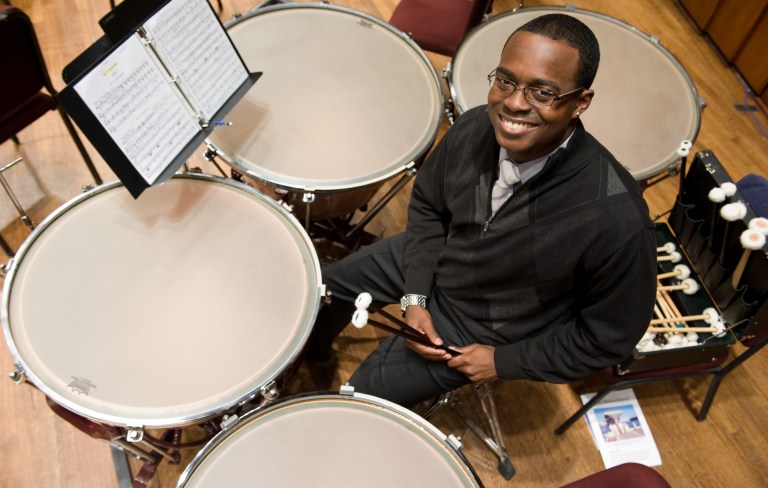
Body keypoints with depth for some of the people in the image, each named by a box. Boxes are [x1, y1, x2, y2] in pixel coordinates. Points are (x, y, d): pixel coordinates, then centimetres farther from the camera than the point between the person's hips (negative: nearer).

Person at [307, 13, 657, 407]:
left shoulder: (615, 218, -38)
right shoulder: (473, 128, -23)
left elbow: (613, 335, -20)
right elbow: (427, 205, -2)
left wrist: (504, 362, -15)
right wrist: (414, 296, -10)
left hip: (486, 324, -4)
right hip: (431, 259, 5)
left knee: (362, 397, 3)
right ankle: (313, 350, 55)